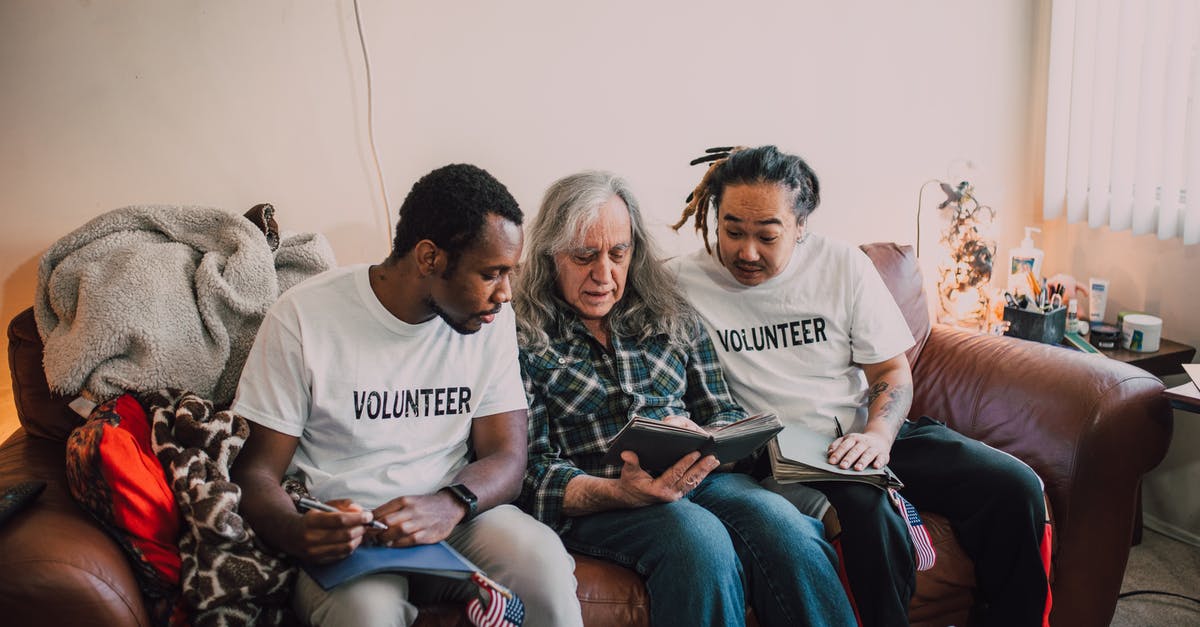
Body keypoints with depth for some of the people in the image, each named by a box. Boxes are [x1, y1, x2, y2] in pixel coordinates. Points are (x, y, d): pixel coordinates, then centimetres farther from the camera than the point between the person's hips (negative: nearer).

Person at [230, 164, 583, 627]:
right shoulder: (303, 316, -8)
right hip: (341, 530, -3)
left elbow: (506, 456, 0)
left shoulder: (492, 319, 2)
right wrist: (298, 533, -30)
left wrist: (451, 505, -24)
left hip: (454, 517, 3)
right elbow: (256, 472, -6)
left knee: (542, 559, -27)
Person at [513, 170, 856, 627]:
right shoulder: (523, 340, 3)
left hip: (697, 478, 4)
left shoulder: (672, 318, 16)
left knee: (778, 521, -28)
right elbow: (532, 473, -3)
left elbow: (725, 414, 17)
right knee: (699, 535, -34)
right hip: (591, 501, -4)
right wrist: (618, 493, -22)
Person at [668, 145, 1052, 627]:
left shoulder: (844, 265, 3)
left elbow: (892, 369, 7)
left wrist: (878, 434, -12)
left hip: (865, 434, 5)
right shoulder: (679, 283, -6)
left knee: (1015, 486, -12)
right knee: (869, 516, -36)